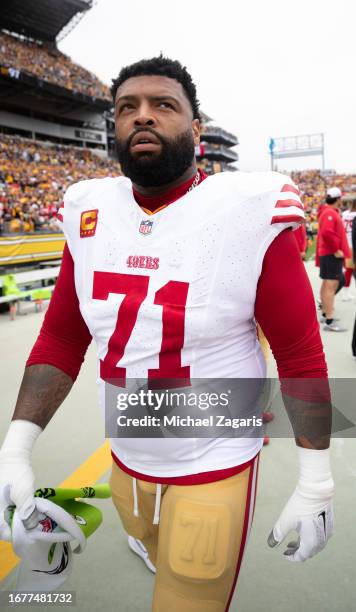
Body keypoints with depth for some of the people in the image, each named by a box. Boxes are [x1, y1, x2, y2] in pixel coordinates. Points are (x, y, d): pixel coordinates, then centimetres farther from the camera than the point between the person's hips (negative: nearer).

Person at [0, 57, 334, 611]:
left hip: (214, 472, -5)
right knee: (167, 564, 30)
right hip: (125, 462, 5)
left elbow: (300, 356, -13)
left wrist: (315, 482, -9)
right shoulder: (90, 214, -5)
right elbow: (60, 341, 1)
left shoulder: (250, 212, -18)